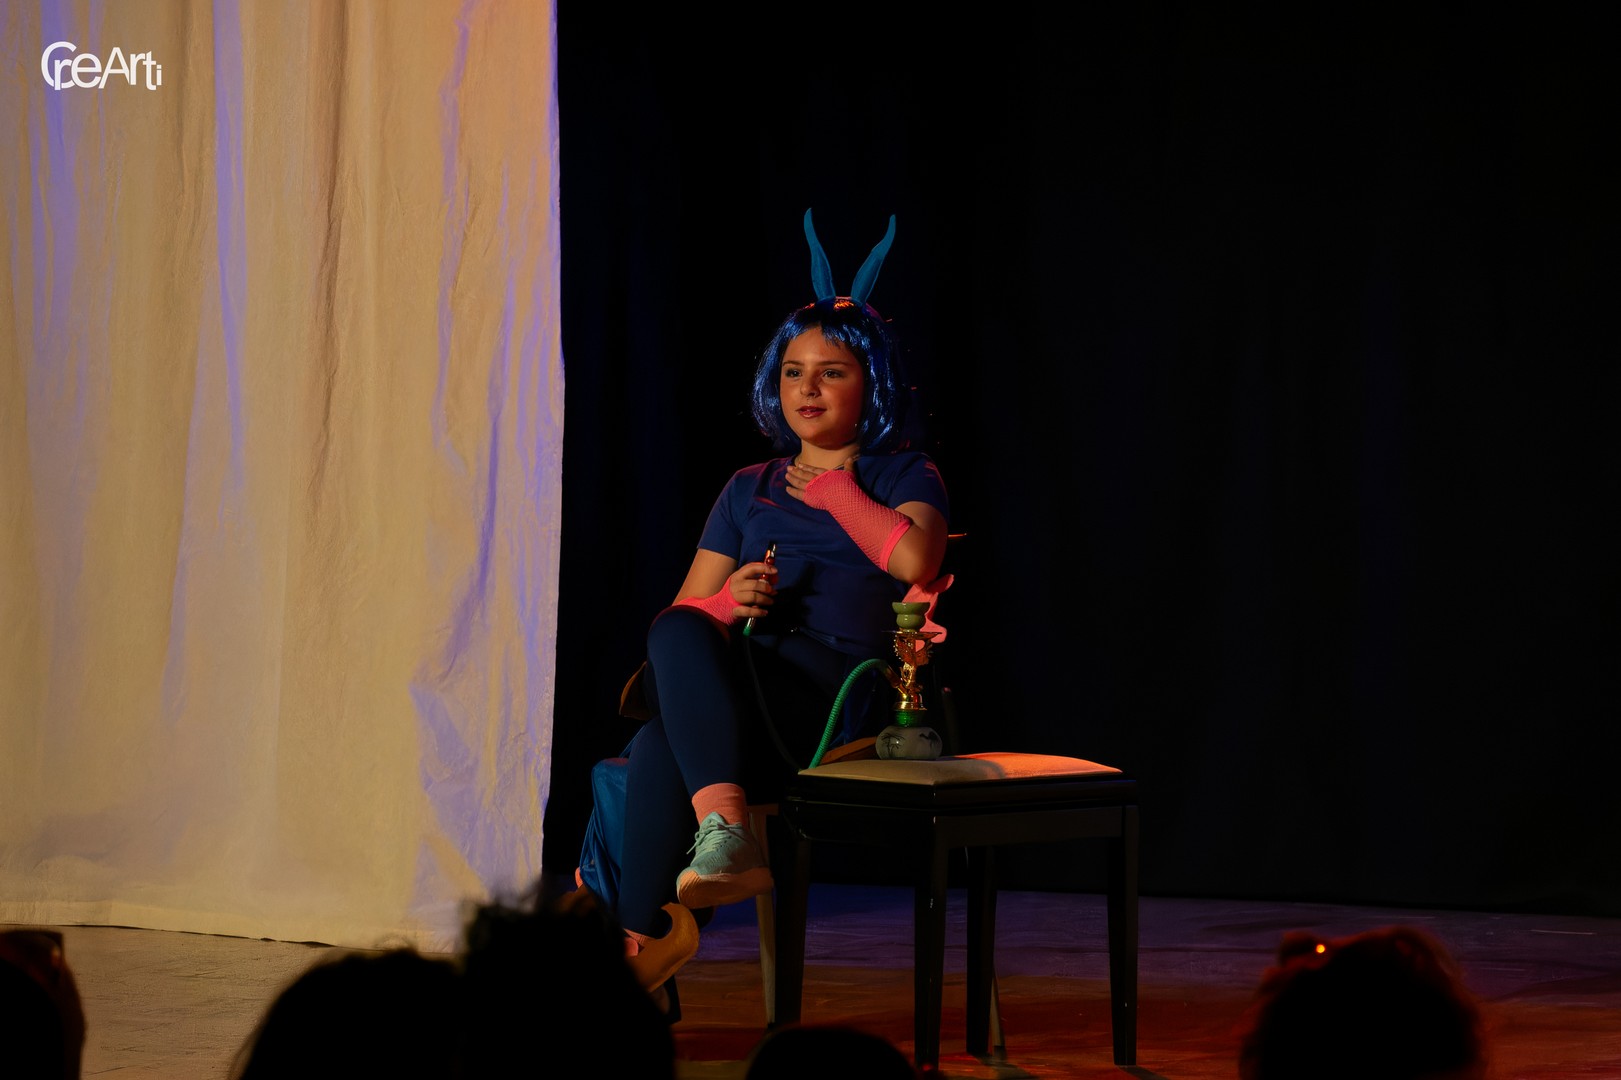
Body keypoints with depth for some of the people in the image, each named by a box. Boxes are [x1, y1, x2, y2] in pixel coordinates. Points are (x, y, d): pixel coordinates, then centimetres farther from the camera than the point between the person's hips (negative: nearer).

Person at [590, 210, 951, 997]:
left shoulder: (905, 476, 14)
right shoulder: (750, 489, 28)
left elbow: (915, 562, -10)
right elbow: (684, 605, 23)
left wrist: (833, 488, 4)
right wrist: (731, 600, -1)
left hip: (840, 691, -4)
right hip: (729, 687, 4)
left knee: (662, 744, -33)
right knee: (678, 632, -36)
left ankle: (645, 933, -33)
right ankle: (723, 830, -50)